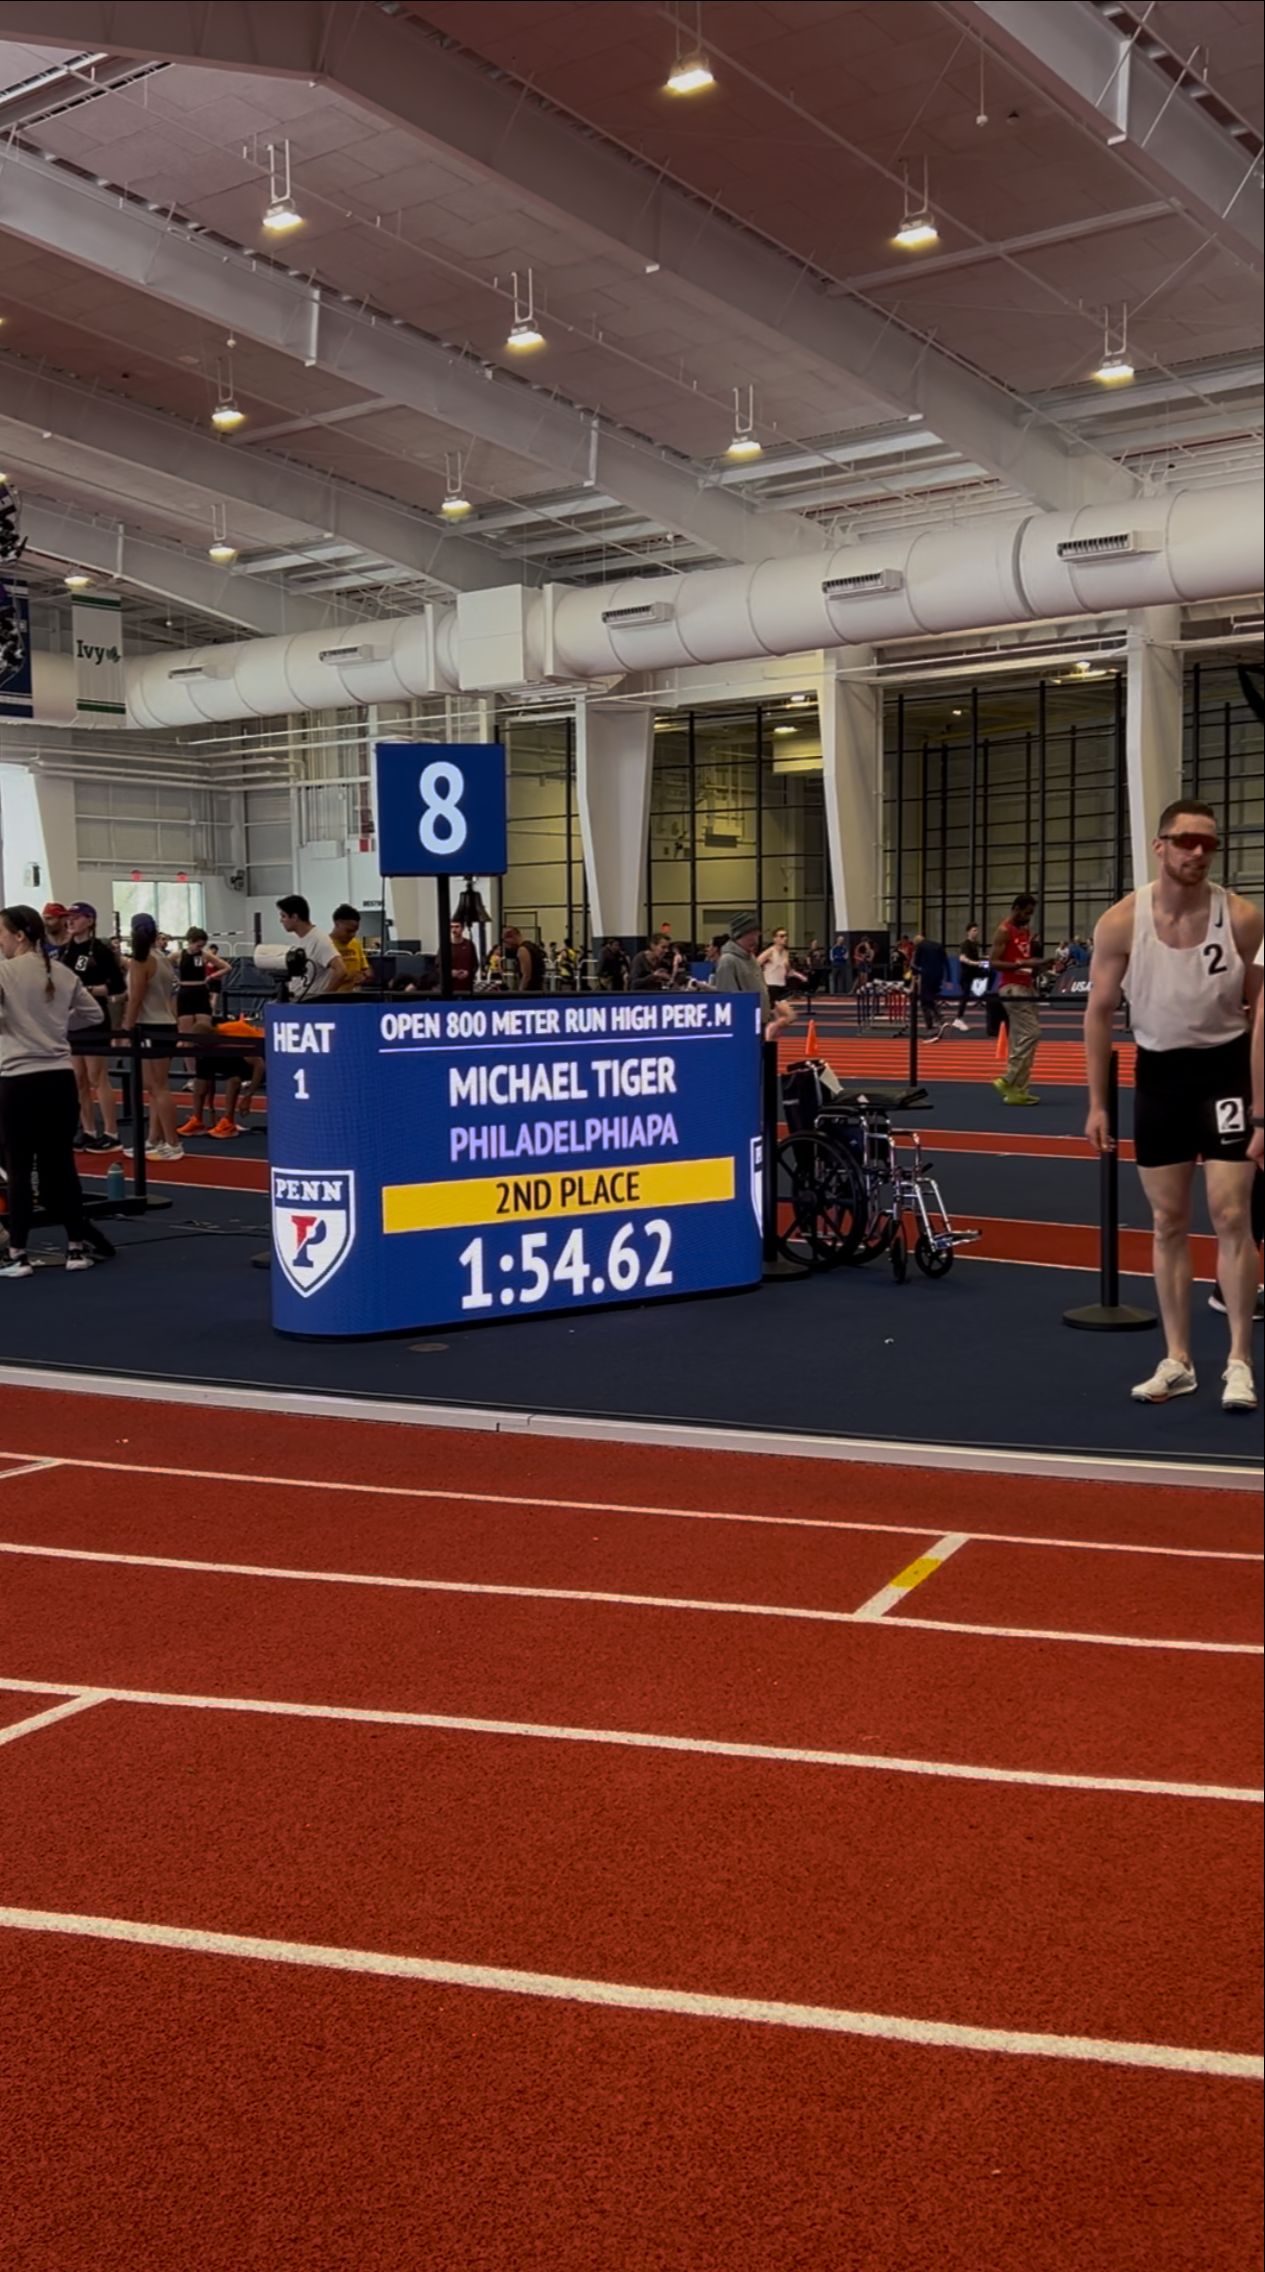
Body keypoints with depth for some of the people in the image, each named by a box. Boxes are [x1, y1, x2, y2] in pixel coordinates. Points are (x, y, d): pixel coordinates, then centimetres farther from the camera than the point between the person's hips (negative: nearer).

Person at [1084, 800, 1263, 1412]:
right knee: (1168, 1222, 8)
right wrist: (1096, 1103, 0)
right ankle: (1177, 1361, 17)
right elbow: (1099, 1012, 0)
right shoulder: (1121, 922, -9)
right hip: (1159, 1069, 2)